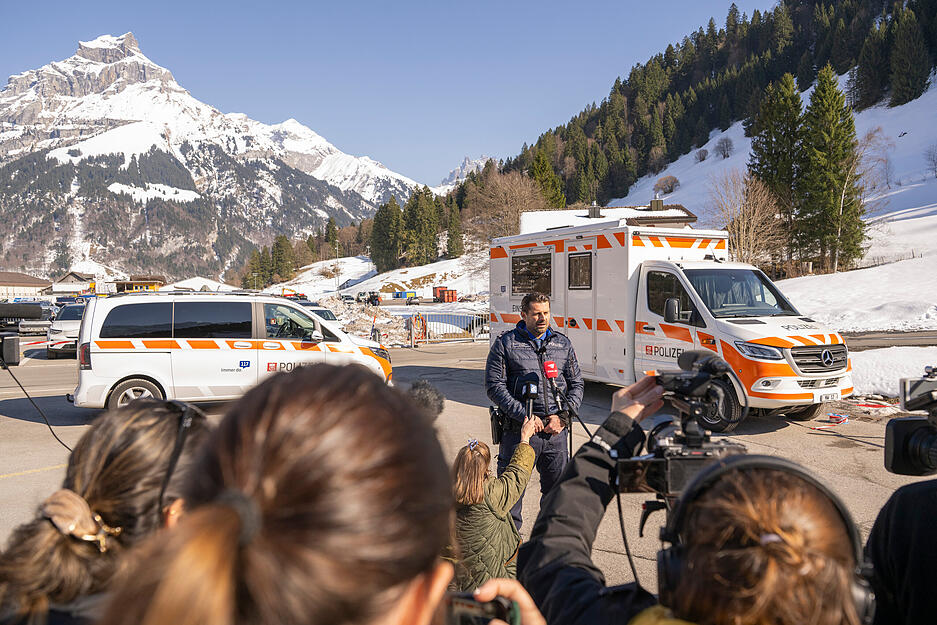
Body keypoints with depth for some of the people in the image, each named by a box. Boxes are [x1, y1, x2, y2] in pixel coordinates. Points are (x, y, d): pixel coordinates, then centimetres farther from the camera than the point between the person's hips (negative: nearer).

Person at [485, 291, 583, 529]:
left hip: (556, 431, 4)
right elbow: (494, 386, -6)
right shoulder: (505, 343, 0)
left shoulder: (563, 343, 13)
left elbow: (576, 384, 14)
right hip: (519, 429, -3)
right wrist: (525, 416, -13)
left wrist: (563, 416, -2)